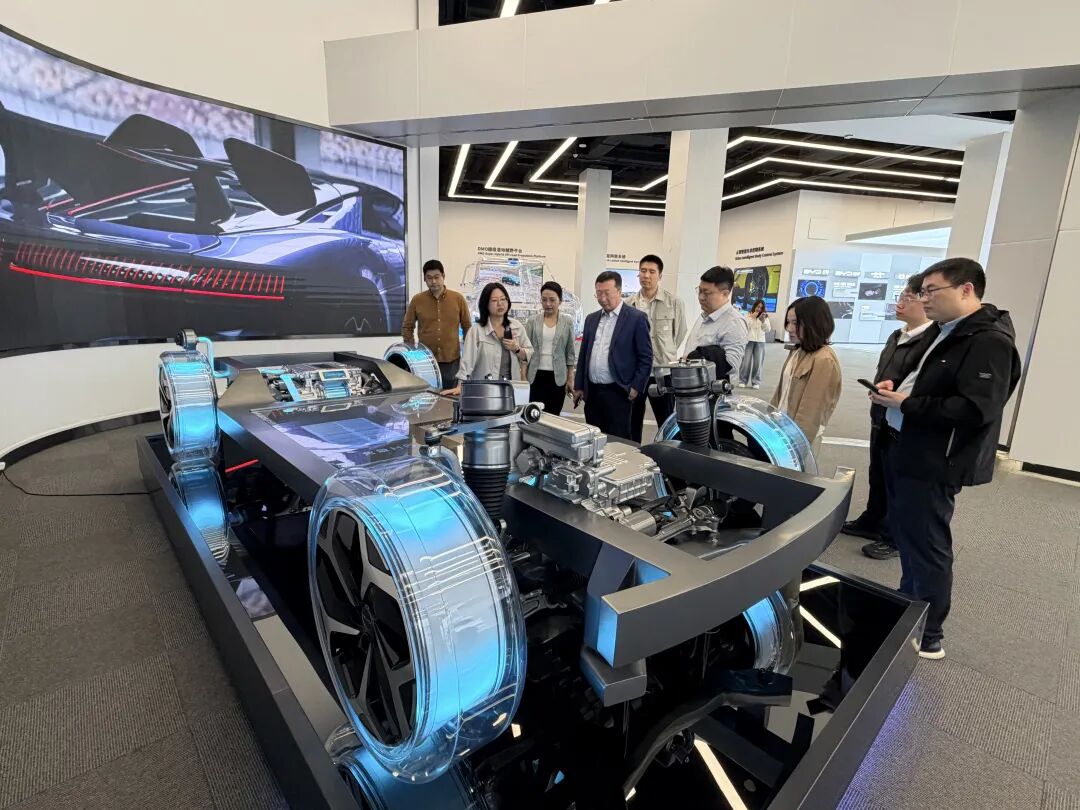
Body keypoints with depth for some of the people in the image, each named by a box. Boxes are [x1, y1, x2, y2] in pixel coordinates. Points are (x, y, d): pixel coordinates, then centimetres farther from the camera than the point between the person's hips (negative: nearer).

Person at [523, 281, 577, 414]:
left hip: (558, 376, 0)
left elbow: (571, 352, 5)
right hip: (537, 374, 0)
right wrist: (523, 374, -2)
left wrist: (570, 378, 3)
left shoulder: (567, 322, 2)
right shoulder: (532, 321, 2)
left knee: (553, 415, 5)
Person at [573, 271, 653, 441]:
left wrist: (636, 387, -11)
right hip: (592, 392, 5)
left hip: (617, 393, -5)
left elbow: (646, 358, -5)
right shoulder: (591, 319, 13)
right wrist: (579, 387, 12)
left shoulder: (636, 318, -4)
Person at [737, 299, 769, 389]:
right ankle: (743, 381, 4)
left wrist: (763, 320, -14)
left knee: (758, 362, 0)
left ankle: (756, 382, 7)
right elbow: (745, 327, -6)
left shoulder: (765, 317, 11)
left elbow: (767, 329, 0)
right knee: (746, 361, -5)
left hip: (760, 342, 2)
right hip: (749, 341, -2)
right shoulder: (748, 315, 5)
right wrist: (752, 317, -10)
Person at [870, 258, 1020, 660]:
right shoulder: (944, 333, 14)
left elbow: (976, 410, -27)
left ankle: (927, 638, 18)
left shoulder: (989, 341, -18)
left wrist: (905, 402, -22)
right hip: (908, 451, 10)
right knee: (904, 534, 21)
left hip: (933, 463, -10)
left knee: (926, 547, 2)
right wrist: (897, 388, 5)